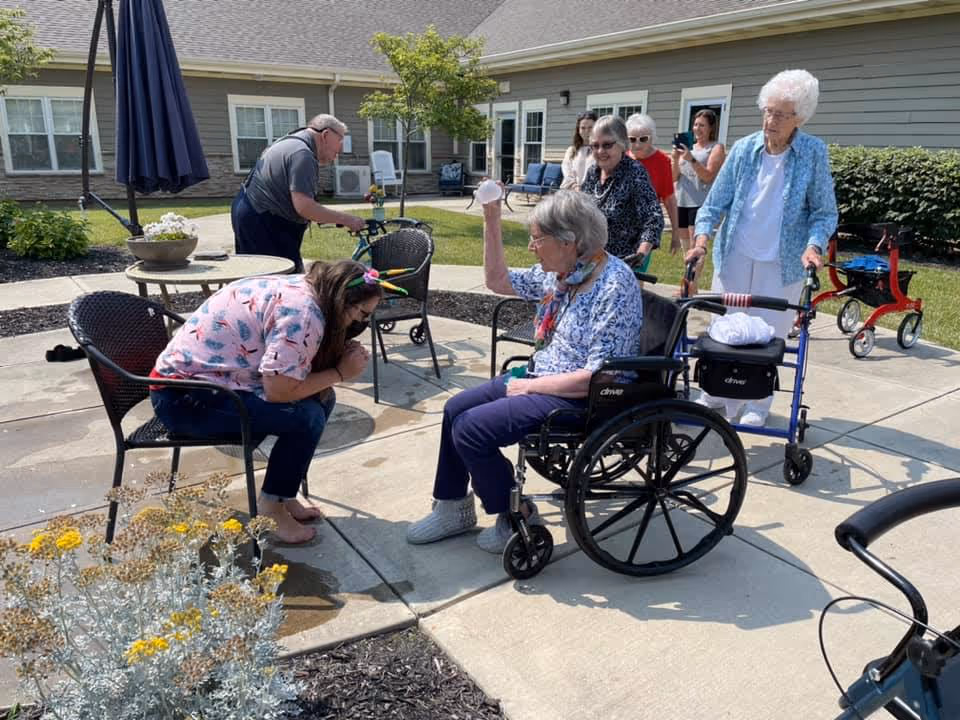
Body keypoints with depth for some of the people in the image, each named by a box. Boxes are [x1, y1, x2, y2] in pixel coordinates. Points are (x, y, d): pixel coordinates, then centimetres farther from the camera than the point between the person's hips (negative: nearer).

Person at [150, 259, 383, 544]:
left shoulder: (298, 290, 4)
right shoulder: (301, 311, -24)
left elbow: (298, 372, 4)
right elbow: (278, 391, -26)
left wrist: (345, 358, -10)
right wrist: (340, 372, -15)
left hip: (206, 373, 9)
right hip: (183, 397, -9)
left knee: (320, 398, 2)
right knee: (307, 416, -20)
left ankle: (282, 494, 14)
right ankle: (273, 505, 1)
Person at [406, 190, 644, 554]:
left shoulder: (614, 286, -23)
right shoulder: (560, 271, 1)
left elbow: (597, 377, -26)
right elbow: (497, 280, 14)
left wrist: (530, 386, -17)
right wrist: (491, 221, 4)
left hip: (579, 399, -9)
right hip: (541, 378, 9)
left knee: (471, 429, -15)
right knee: (455, 409, 8)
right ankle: (453, 508, 23)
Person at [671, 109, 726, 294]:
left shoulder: (716, 148, 3)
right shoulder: (689, 147, 19)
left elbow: (708, 176, -10)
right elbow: (675, 177, 13)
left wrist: (691, 159, -21)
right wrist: (675, 160, -6)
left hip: (701, 203, -6)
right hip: (681, 202, 6)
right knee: (686, 248, 10)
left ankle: (691, 287, -13)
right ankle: (689, 285, 18)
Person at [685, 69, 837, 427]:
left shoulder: (814, 152, -6)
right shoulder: (744, 149, -2)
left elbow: (824, 212, -2)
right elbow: (716, 202, 1)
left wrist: (813, 245, -20)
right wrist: (702, 239, -14)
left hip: (782, 263, -2)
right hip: (734, 256, 2)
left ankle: (758, 405, 25)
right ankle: (713, 395, 28)